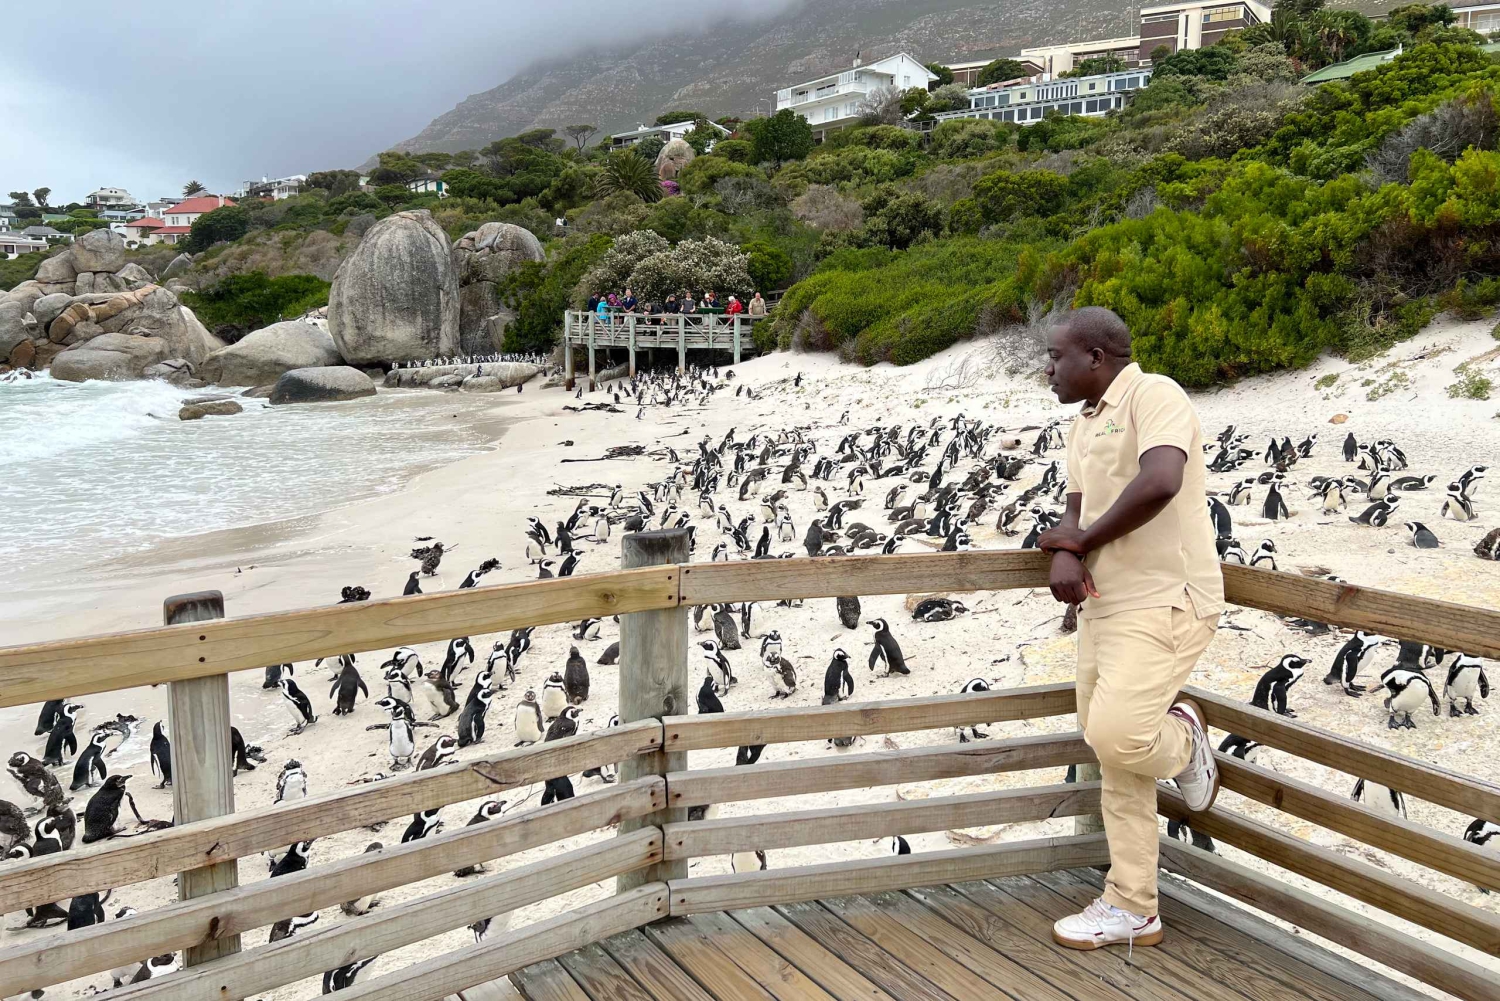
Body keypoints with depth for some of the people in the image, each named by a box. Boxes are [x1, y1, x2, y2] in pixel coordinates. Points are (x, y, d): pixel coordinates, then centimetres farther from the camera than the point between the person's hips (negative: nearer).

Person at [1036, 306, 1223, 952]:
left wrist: (1081, 540, -14)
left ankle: (1182, 738, 13)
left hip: (1164, 602, -9)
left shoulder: (1153, 394, -10)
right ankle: (1130, 909, 19)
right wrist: (1064, 555, -10)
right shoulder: (1083, 427, 18)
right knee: (1114, 760, 9)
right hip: (1104, 606, 9)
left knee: (1116, 737, -21)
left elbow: (1159, 483, -27)